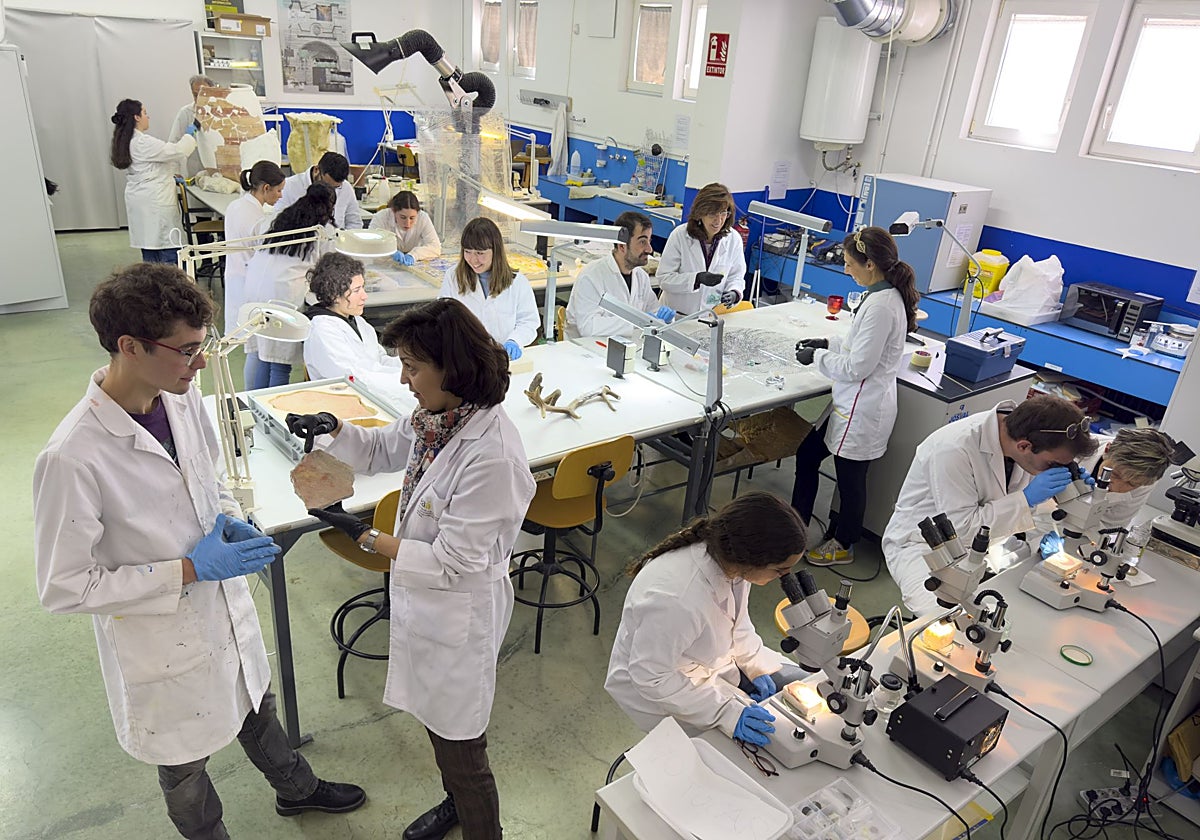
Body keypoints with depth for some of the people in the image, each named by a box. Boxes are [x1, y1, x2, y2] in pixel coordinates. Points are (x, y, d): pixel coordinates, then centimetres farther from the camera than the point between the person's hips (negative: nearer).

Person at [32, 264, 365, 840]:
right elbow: (63, 588, -23)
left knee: (256, 709, 31)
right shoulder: (72, 458, -31)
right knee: (185, 766, 21)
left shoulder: (181, 398, -10)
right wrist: (189, 570, -25)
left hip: (224, 610, 7)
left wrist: (229, 518, -10)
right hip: (164, 646, -6)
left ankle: (295, 788, 59)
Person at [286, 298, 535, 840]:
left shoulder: (491, 457, -33)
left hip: (459, 616, -9)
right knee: (437, 720, 31)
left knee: (460, 747, 13)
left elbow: (451, 563, -27)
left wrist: (365, 537, -21)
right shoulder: (438, 418, -6)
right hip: (424, 601, 9)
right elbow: (381, 450, 13)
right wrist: (335, 429, -6)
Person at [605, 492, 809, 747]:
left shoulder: (729, 556, -19)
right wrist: (726, 712, -30)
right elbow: (652, 678, -29)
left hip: (716, 658, 7)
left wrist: (755, 665, -5)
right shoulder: (675, 601, -42)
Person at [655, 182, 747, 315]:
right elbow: (663, 278, -10)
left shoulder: (734, 239, 2)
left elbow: (736, 277, 13)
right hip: (678, 314, -5)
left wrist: (734, 293, -10)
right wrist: (697, 279, -23)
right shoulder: (680, 235, -7)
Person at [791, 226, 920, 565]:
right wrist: (828, 344, 9)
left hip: (862, 410, -10)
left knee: (850, 480, 9)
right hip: (852, 403, 10)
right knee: (807, 455, 18)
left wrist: (816, 357, -10)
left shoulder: (881, 305, -25)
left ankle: (843, 545, 32)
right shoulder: (889, 295, 5)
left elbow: (857, 366, -23)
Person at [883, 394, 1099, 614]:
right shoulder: (953, 449, -32)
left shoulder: (1025, 430, -9)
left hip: (978, 540, 8)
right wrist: (1026, 498, -29)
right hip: (922, 546, -7)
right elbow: (960, 529, -27)